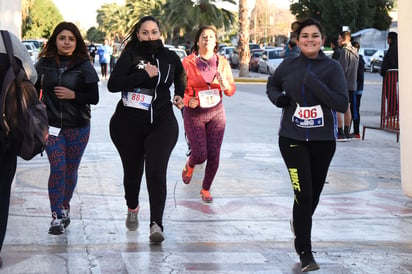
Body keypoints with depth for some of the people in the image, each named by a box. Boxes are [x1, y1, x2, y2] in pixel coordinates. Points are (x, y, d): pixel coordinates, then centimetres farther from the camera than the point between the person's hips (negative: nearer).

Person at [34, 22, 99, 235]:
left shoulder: (84, 65, -2)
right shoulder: (44, 63, 3)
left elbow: (94, 97, -2)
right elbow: (33, 89, 14)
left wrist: (73, 95, -16)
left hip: (78, 127, 0)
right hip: (52, 126, 0)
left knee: (71, 169, 9)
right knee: (57, 169, -9)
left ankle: (65, 208, 28)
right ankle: (56, 216, -6)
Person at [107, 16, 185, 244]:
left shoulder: (170, 58, 5)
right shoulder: (130, 55, -6)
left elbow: (180, 76, 29)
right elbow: (113, 84, -20)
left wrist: (180, 95, 13)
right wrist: (144, 74, -22)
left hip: (161, 124, 1)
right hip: (128, 125, -1)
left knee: (156, 172, -16)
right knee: (132, 171, 12)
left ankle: (156, 224, -21)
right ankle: (132, 209, 42)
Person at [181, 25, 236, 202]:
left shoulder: (222, 63, 1)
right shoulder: (187, 63, -7)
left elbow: (231, 91, 3)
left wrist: (225, 84, -20)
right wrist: (188, 100, -23)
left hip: (216, 113, 3)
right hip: (194, 114, -2)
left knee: (214, 155, 0)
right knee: (200, 155, -7)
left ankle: (206, 189, 22)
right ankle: (190, 165, 32)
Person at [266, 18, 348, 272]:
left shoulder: (332, 67, -9)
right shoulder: (288, 66, -2)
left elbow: (342, 104, -17)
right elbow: (272, 85, 18)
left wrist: (315, 83, -27)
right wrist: (277, 97, -5)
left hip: (323, 140, 1)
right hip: (292, 138, -1)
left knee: (314, 193, 16)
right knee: (304, 194, -10)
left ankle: (300, 225, 48)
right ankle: (305, 252, 2)